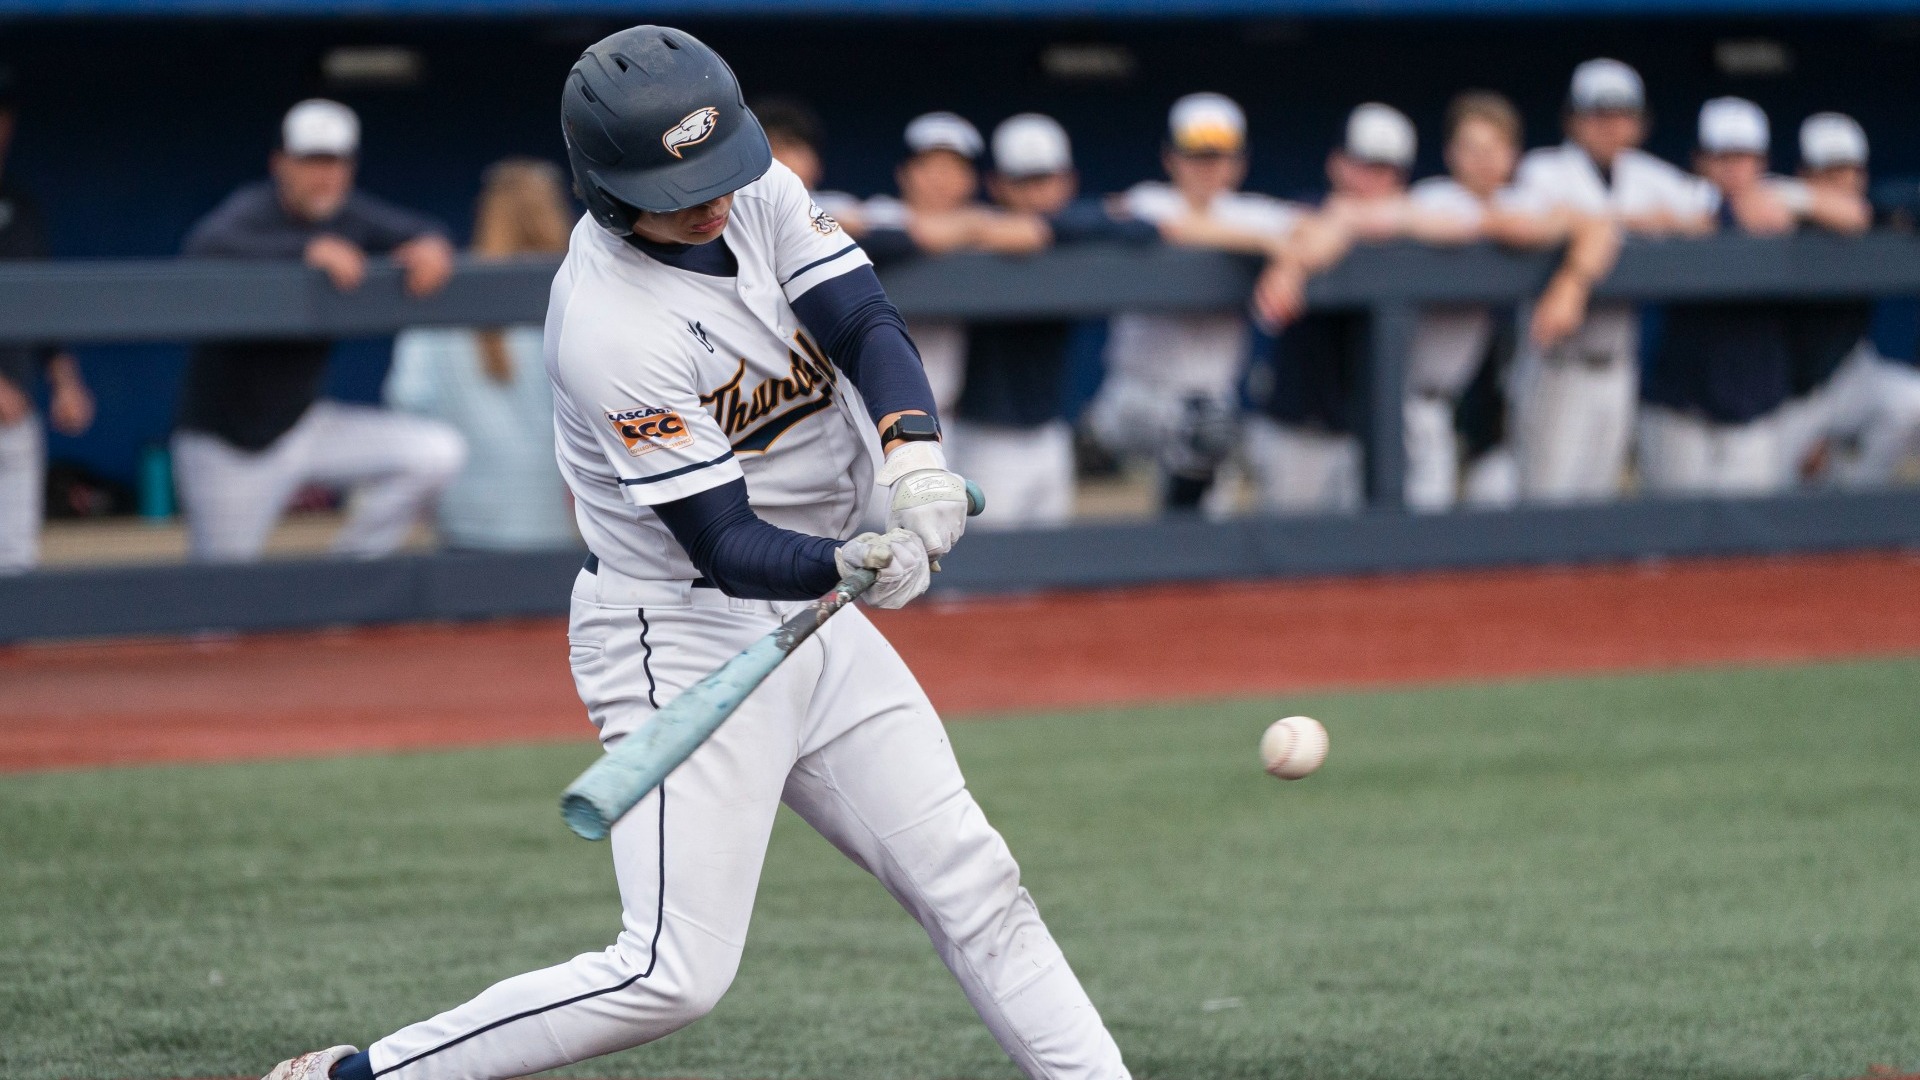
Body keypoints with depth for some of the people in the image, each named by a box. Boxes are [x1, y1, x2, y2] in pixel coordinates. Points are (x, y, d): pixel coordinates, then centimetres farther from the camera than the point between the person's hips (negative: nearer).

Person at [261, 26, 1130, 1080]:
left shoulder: (758, 193, -3)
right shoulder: (613, 332, -26)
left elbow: (869, 328, -11)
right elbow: (726, 547, -25)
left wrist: (914, 449, -31)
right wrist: (855, 563, -44)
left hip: (811, 619, 8)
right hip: (685, 640, -8)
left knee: (974, 889, 7)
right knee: (675, 974, -14)